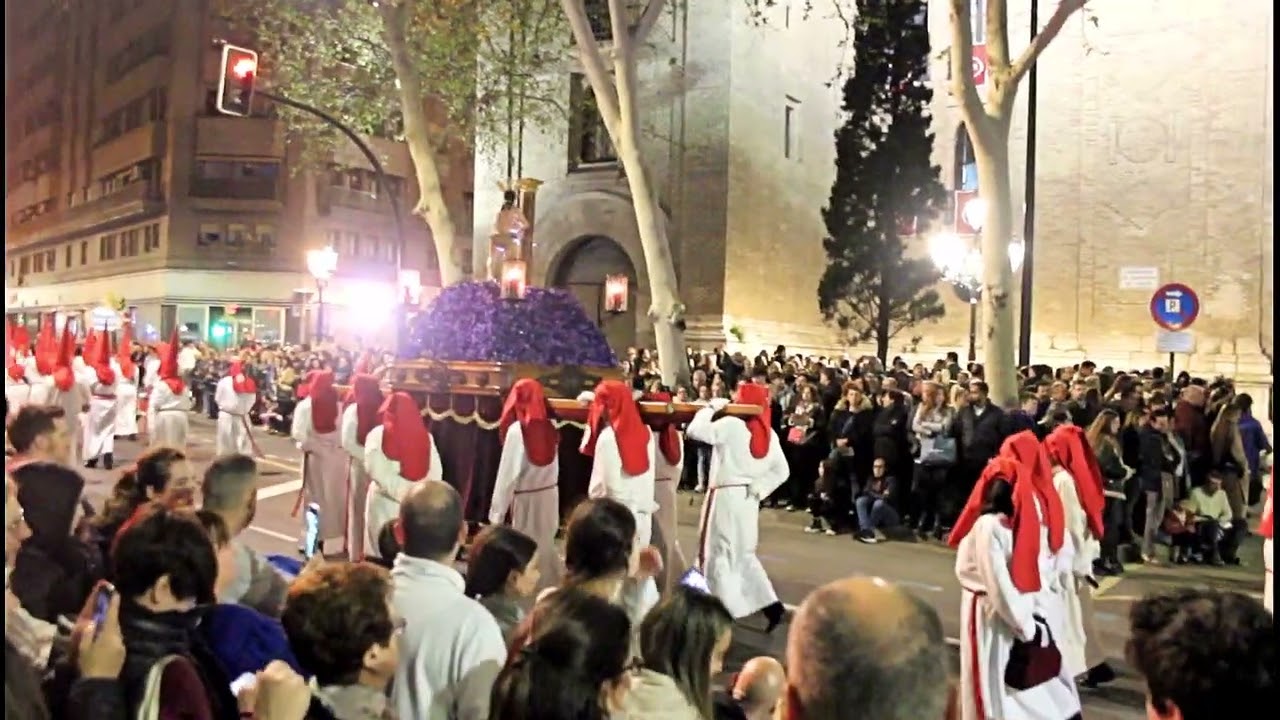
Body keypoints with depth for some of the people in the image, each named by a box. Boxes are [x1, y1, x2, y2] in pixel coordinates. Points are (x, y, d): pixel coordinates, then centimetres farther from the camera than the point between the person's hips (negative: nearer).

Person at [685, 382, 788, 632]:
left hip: (725, 495, -7)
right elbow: (781, 471, 6)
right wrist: (758, 488, 2)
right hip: (748, 498, 7)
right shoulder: (769, 434, 6)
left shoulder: (730, 425, -15)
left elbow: (694, 431, -14)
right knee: (744, 554, 19)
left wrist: (711, 407, -2)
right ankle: (771, 604, 11)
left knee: (718, 554, 5)